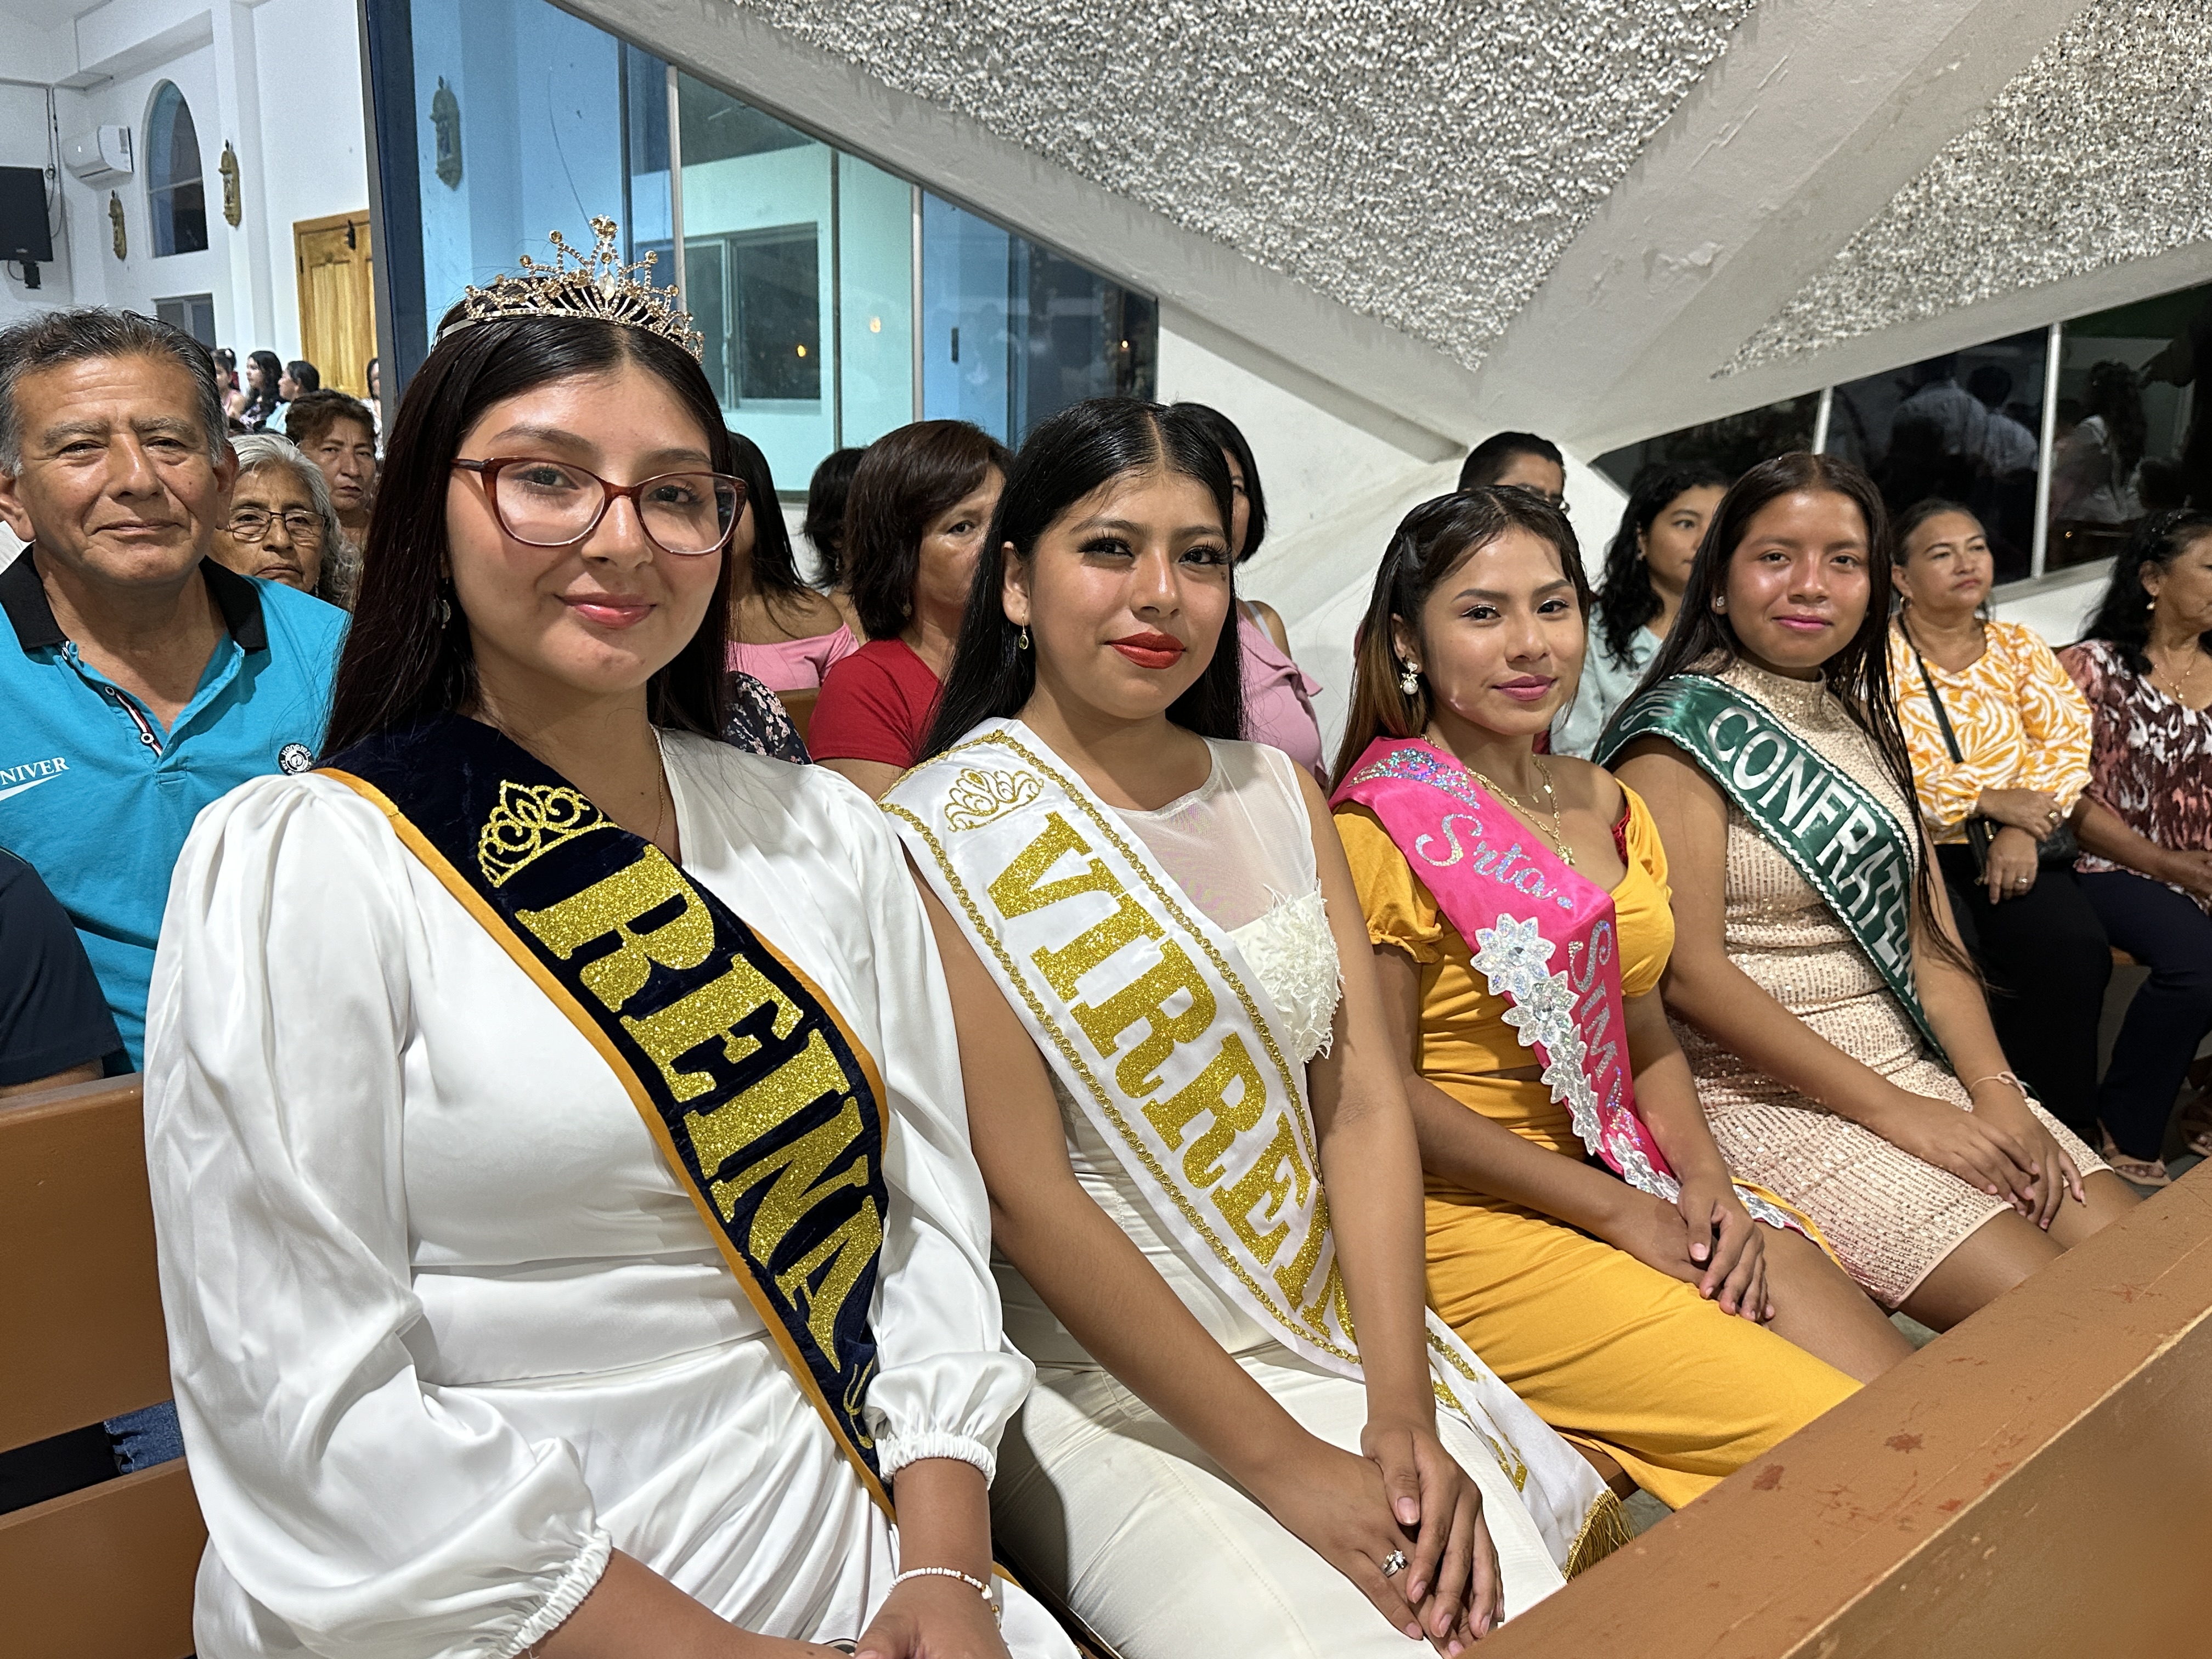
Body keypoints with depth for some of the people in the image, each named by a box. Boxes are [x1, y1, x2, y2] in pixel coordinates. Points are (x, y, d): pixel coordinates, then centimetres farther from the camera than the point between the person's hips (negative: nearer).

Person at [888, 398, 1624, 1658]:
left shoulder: (1280, 793, 7)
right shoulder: (947, 833, -11)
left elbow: (1364, 1102, 2)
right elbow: (1027, 1195, -15)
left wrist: (1402, 1411, -8)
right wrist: (1284, 1464, -14)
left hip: (1335, 1333, 5)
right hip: (1097, 1385, -4)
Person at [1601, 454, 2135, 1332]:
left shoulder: (1863, 723, 15)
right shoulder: (1682, 733, -9)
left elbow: (1928, 936, 13)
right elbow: (1689, 973, -16)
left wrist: (1995, 1091, -4)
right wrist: (1897, 1113, -15)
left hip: (1915, 1065, 8)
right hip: (1766, 1094, -7)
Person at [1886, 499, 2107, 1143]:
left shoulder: (2019, 647, 16)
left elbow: (2067, 740, 5)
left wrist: (2023, 829, -12)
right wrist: (1986, 800, -17)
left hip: (2016, 850, 4)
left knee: (2075, 948, -25)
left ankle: (2065, 1127, -12)